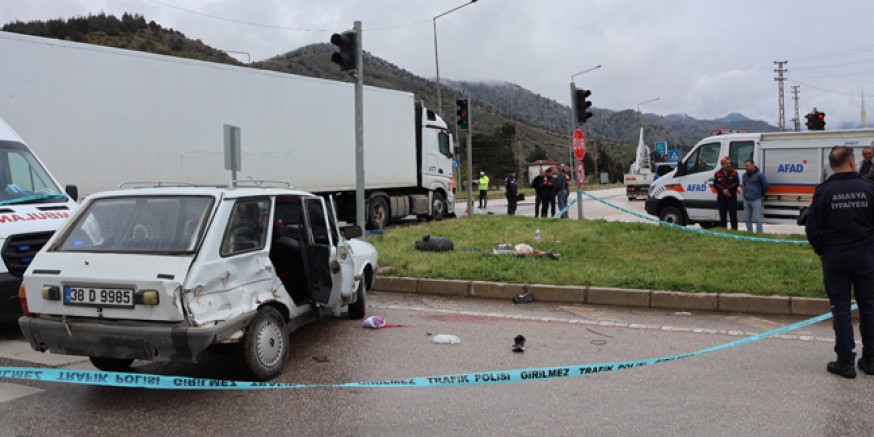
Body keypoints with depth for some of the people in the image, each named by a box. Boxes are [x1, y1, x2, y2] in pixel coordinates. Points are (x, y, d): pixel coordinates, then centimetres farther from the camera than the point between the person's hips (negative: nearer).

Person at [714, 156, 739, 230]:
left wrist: (728, 190, -16)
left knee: (733, 216, -1)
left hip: (732, 197, -1)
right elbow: (715, 184, -3)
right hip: (721, 197, 1)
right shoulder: (718, 173, 6)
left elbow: (736, 183, -7)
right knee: (722, 216, 6)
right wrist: (723, 190, -15)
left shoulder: (734, 172, 3)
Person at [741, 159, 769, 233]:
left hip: (756, 200, -6)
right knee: (747, 218, 10)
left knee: (757, 218, -7)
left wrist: (761, 195, 6)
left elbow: (765, 186, -2)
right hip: (746, 200, 6)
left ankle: (760, 233, -3)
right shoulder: (745, 175, 12)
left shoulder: (759, 175, -8)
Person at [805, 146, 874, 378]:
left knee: (841, 308, 5)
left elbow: (812, 228, -7)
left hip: (835, 257, -1)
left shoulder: (824, 191, -9)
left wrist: (821, 251, 9)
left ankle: (845, 361, 6)